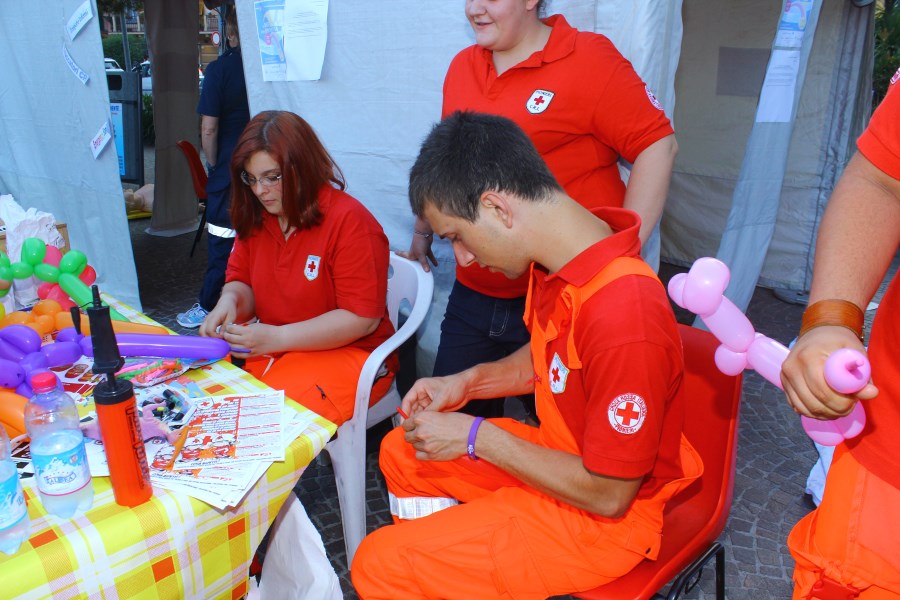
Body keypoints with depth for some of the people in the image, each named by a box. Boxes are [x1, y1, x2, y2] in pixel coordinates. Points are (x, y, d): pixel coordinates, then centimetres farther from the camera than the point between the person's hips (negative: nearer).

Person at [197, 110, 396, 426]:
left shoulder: (350, 221, -17)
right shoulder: (256, 218, 7)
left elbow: (362, 318, -19)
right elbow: (240, 281, 15)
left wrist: (277, 338, -24)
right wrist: (229, 302, -11)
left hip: (350, 352, -7)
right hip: (272, 346, 7)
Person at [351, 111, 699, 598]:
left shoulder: (623, 317, -35)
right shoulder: (560, 261, -8)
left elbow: (609, 495, -25)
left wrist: (475, 436, -19)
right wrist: (469, 382, -3)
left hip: (608, 516, -8)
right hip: (563, 452, 8)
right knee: (400, 453, 18)